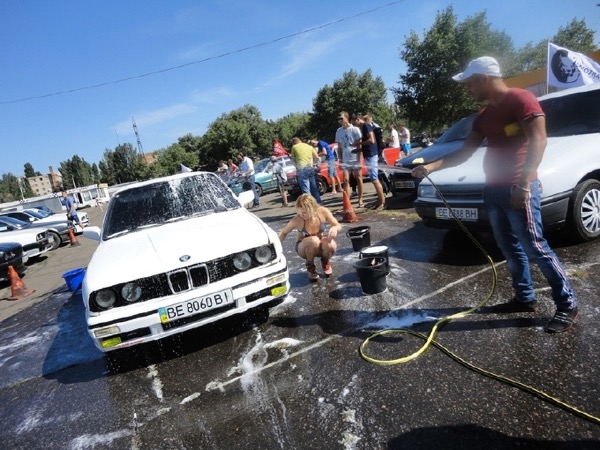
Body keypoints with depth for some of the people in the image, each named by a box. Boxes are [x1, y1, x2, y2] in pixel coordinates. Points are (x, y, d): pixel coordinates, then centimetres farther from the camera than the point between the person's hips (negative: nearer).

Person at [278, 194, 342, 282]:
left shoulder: (323, 211, -22)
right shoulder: (297, 220, -26)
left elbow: (339, 226, -11)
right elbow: (283, 233, -9)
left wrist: (334, 228, -35)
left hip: (321, 246, 2)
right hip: (304, 247, -1)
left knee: (331, 245, -34)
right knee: (314, 240, -37)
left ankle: (325, 262, 4)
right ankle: (310, 266, -5)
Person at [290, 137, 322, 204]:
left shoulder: (294, 147, 5)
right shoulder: (309, 146, 15)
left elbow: (293, 159, 13)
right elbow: (317, 157, 11)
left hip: (301, 169, -5)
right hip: (310, 168, 5)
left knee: (305, 189, -6)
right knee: (313, 187, 17)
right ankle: (318, 202, 25)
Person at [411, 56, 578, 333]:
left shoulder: (521, 100, -8)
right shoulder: (483, 116, 17)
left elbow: (538, 140, -17)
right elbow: (464, 153, 16)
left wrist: (524, 184, -24)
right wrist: (431, 167, 6)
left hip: (519, 190, -8)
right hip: (493, 190, 8)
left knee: (535, 248, -6)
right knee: (511, 250, 12)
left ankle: (567, 304, 7)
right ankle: (525, 298, 23)